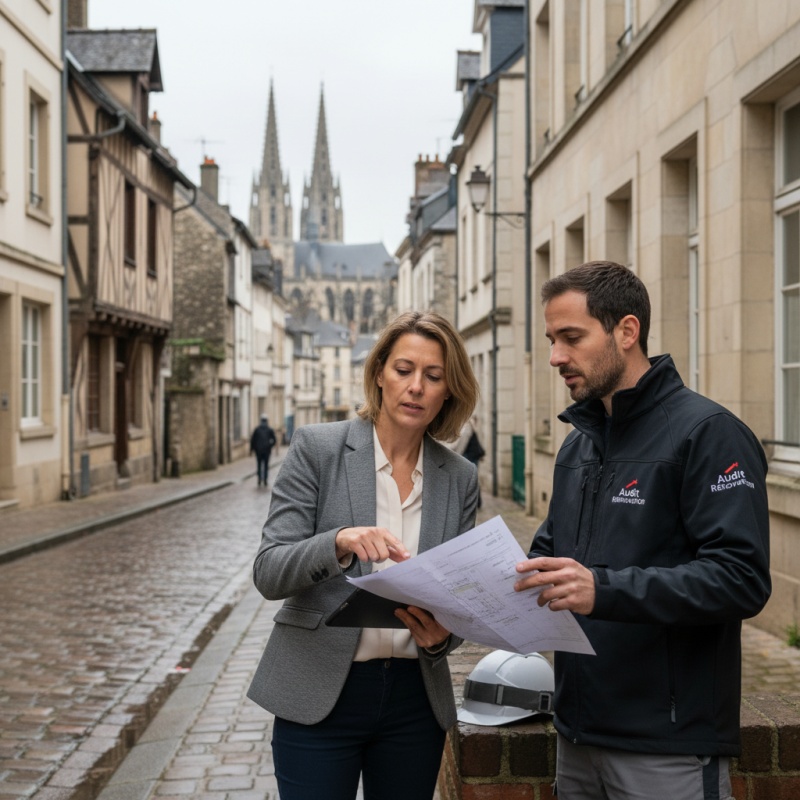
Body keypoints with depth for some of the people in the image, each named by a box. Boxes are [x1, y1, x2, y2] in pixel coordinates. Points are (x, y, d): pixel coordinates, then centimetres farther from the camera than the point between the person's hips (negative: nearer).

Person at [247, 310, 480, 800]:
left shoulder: (461, 478, 4)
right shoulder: (318, 448, -5)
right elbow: (268, 574, -10)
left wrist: (442, 634, -15)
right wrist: (339, 543, -29)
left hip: (416, 699, 3)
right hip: (319, 694, -3)